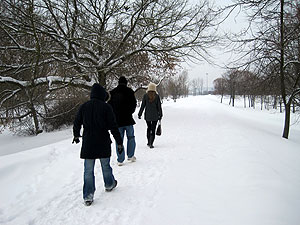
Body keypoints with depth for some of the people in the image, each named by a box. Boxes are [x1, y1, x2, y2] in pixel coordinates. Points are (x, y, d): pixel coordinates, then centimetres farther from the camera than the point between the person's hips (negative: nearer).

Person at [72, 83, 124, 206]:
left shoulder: (84, 106, 0)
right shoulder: (106, 107, -10)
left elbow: (77, 123, 10)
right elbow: (113, 126, -10)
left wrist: (76, 136, 29)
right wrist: (119, 142, -4)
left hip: (87, 143, 2)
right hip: (103, 143, -2)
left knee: (88, 170, 6)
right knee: (105, 166, 18)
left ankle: (88, 196, 6)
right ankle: (109, 185, 40)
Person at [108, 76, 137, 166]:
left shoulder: (112, 92, 5)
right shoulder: (129, 91, -2)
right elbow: (134, 103, -2)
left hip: (117, 120, 2)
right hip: (128, 119, -2)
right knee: (131, 137, 15)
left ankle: (120, 160, 5)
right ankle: (130, 156, 15)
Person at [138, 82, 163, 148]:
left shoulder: (145, 96, -5)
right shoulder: (157, 96, -5)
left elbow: (142, 106, -3)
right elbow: (159, 106, -1)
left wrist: (140, 114, 5)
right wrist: (160, 115, 8)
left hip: (147, 115, 1)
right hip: (155, 116, -1)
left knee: (148, 128, 20)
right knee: (153, 129, 4)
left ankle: (149, 142, 29)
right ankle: (151, 143, -4)